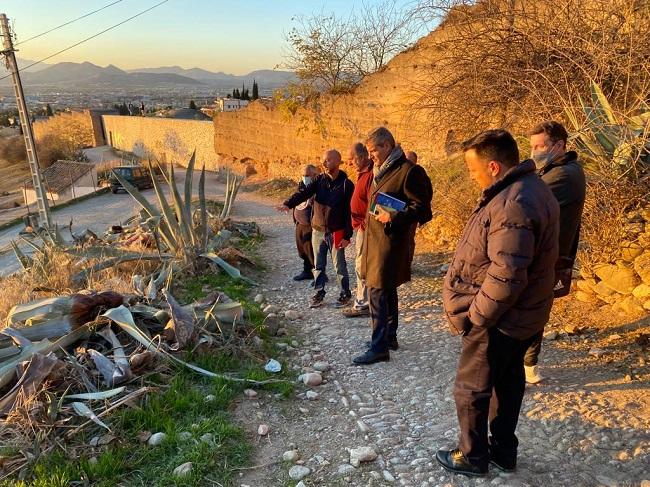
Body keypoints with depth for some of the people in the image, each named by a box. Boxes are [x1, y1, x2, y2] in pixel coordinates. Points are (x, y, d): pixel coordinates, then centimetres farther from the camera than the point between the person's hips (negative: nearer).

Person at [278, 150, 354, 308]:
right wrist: (288, 204, -30)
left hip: (336, 232, -4)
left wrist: (347, 236, -14)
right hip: (317, 230, 4)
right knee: (318, 265, 12)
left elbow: (350, 211, -11)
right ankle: (319, 293, 26)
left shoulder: (346, 184, -11)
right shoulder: (319, 180, 2)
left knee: (339, 265, 6)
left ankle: (345, 294, 23)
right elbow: (304, 193, -12)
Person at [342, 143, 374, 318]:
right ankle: (364, 301, 27)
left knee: (362, 266, -3)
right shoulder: (364, 173, 13)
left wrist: (364, 224, -18)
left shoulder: (370, 175, -20)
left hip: (365, 228, -10)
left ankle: (362, 305, 6)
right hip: (362, 227, 10)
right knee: (363, 265, 16)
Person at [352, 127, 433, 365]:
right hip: (375, 239, 9)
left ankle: (379, 347, -1)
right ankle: (390, 337, 29)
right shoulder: (380, 172, 15)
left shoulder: (409, 171, -12)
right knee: (387, 291, 16)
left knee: (377, 292, -9)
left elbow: (422, 208, -14)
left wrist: (393, 217, -24)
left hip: (391, 242, -9)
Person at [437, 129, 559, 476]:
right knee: (508, 381, 22)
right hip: (520, 316, 10)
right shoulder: (528, 188, 6)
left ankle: (473, 456, 27)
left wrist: (474, 317, -19)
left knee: (471, 389, 8)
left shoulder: (513, 204, -28)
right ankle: (503, 450, 39)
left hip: (500, 320, -10)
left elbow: (506, 276, -32)